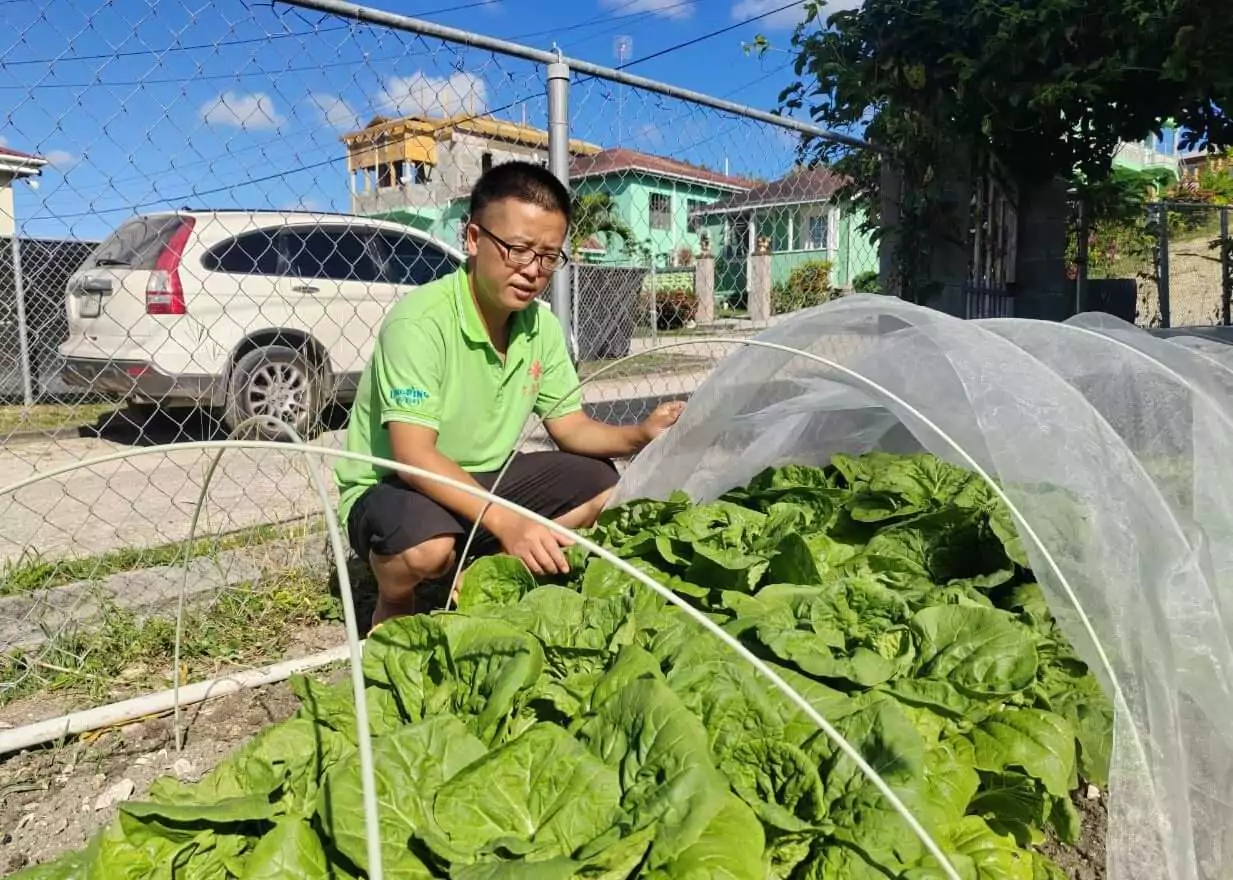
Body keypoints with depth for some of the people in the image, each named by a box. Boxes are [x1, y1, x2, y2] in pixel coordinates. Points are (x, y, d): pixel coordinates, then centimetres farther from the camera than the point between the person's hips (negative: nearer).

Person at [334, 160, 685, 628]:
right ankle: (393, 607, 0)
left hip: (483, 479, 7)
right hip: (391, 488, -6)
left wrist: (639, 434, -19)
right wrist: (505, 521, -42)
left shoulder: (542, 325, -4)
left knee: (601, 484, -4)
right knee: (427, 547, -38)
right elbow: (414, 456, -32)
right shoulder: (419, 321, -26)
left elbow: (570, 426, 1)